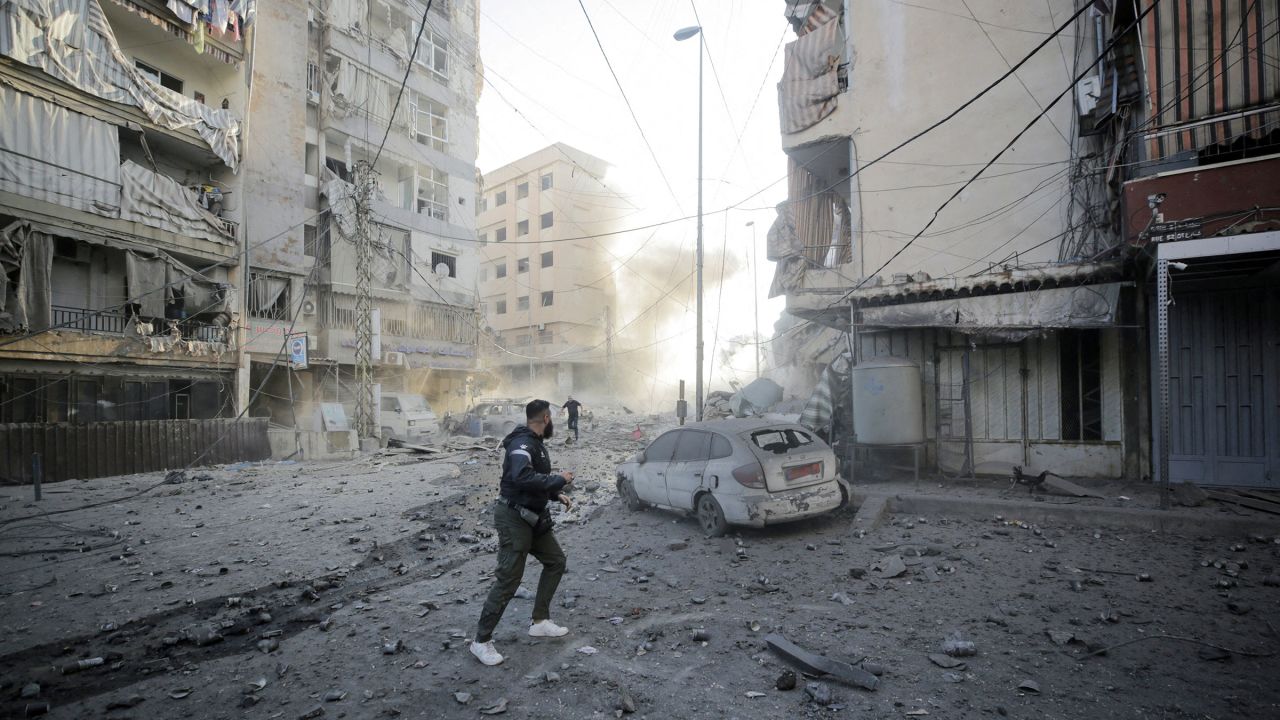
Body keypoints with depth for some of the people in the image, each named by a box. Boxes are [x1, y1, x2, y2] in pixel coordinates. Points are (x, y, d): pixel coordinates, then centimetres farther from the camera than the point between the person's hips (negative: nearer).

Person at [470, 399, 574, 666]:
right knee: (508, 580, -5)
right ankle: (481, 641, 11)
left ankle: (540, 621, 25)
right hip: (513, 519, -10)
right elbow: (522, 477, -39)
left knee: (555, 561, 15)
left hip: (532, 518, 10)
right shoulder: (522, 443, -22)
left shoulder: (535, 443, 10)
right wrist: (559, 480, -28)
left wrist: (557, 495, 11)